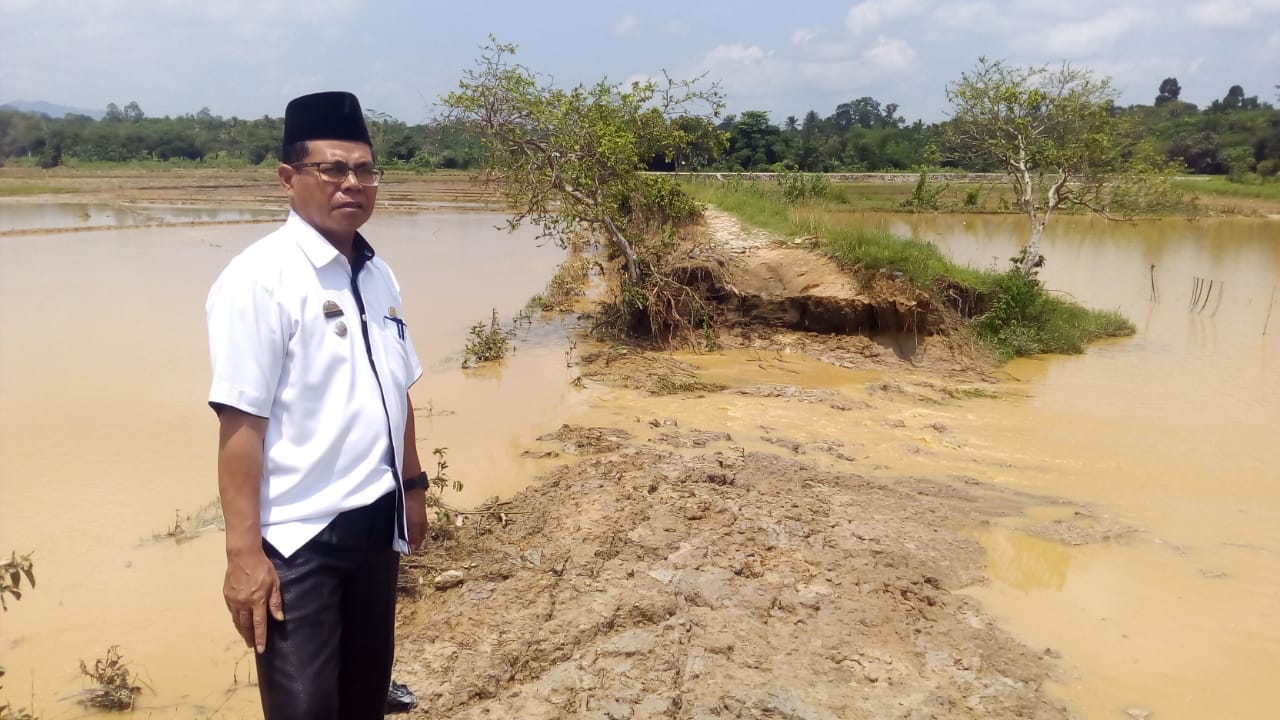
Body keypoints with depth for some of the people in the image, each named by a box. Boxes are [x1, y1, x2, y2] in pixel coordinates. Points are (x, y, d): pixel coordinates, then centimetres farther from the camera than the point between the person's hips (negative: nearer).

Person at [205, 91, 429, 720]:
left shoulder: (378, 275, 7)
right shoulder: (259, 280, -15)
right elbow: (241, 422, -19)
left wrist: (412, 486, 18)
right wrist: (244, 554, -21)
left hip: (377, 522, 7)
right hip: (299, 534, -7)